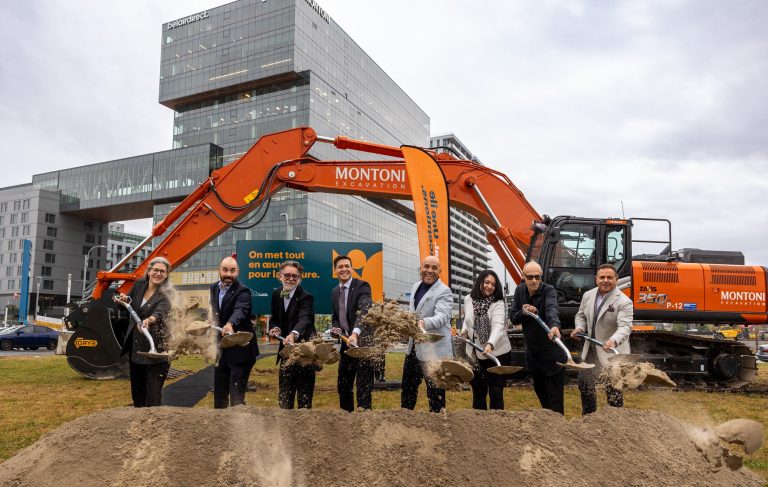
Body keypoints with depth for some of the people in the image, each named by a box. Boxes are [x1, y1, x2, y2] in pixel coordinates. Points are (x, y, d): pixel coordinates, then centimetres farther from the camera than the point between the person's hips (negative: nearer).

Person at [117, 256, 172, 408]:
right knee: (137, 390, 18)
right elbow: (128, 303, 17)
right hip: (136, 347, 6)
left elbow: (159, 313, -35)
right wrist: (124, 299, -7)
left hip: (156, 349, -6)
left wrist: (148, 320, -57)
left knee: (153, 393, -7)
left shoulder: (165, 296, -14)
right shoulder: (139, 285, 2)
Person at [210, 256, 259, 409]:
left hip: (239, 350, -7)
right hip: (220, 349, 8)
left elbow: (240, 310, -37)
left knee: (236, 394, -5)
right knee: (219, 391, 18)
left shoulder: (243, 291, -17)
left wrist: (230, 324, -56)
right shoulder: (214, 288, 6)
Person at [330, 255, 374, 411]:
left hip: (362, 342, -7)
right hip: (346, 343, 7)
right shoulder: (334, 291, 12)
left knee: (364, 387, -4)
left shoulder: (362, 286, -12)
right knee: (342, 385, 15)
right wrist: (335, 328, -1)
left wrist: (355, 333, -43)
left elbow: (364, 310, -28)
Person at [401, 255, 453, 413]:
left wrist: (424, 323, -49)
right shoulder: (415, 287, 8)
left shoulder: (444, 292, -16)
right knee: (408, 388, 20)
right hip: (413, 348, 8)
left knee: (435, 393, 3)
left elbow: (442, 317, -32)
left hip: (434, 351, -8)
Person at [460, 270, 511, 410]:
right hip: (475, 354, 5)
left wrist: (490, 345, -46)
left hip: (497, 353, -5)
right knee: (478, 391, 15)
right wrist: (464, 330, 0)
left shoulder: (498, 303, -14)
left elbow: (498, 326, -30)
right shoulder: (468, 299, 2)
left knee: (496, 392, 0)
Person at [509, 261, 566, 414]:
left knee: (555, 397, -1)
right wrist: (524, 312, -19)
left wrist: (555, 325, -59)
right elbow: (513, 318, 2)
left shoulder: (549, 291, -17)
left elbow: (552, 309, -38)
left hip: (551, 354, -6)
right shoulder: (520, 290, 1)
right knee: (541, 393, 21)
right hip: (532, 353, 6)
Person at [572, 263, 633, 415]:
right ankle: (588, 416, 40)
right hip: (590, 350, 7)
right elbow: (581, 315, 15)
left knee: (613, 391, -1)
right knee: (585, 385, 19)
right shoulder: (588, 295, 2)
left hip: (611, 352, -6)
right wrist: (579, 328, -6)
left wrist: (614, 341, -46)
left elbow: (625, 326, -28)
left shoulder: (623, 301, -17)